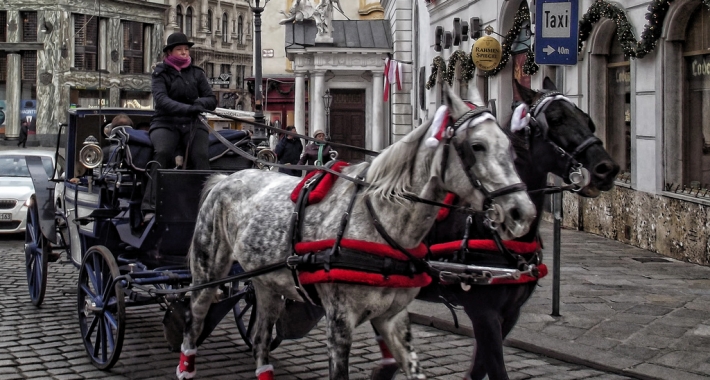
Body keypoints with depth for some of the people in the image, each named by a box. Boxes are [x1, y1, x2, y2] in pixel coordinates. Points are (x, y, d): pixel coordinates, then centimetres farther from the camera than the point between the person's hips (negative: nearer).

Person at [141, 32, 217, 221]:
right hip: (165, 122, -2)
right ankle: (151, 207, -34)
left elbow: (212, 100, 10)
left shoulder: (196, 73, 15)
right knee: (162, 153, -30)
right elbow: (161, 100, -12)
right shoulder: (161, 73, 6)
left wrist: (199, 103, -14)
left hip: (192, 124, 3)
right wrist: (188, 108, -27)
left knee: (200, 156, -25)